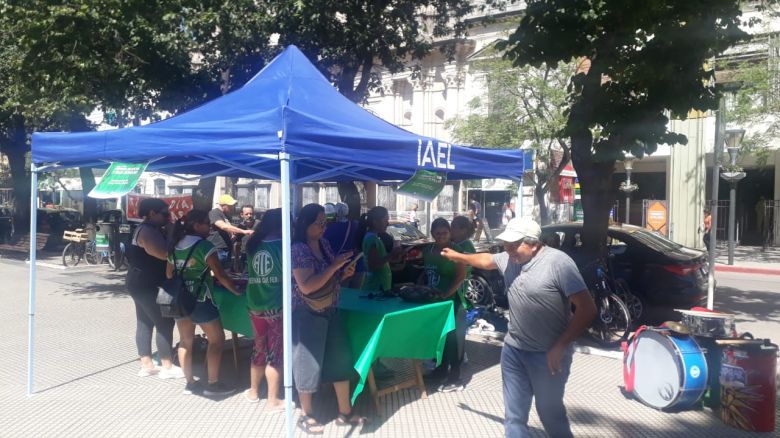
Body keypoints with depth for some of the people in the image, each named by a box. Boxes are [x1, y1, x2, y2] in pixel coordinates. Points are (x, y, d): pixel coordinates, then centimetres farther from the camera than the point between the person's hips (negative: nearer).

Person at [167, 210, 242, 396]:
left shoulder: (175, 246, 7)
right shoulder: (204, 245, -14)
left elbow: (169, 274, 15)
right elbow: (220, 275, -15)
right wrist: (238, 291, -7)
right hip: (200, 300, -7)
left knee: (185, 341, 14)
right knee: (217, 339, 5)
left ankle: (190, 382, 20)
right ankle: (213, 384, 6)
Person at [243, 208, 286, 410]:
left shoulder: (254, 245, 3)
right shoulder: (282, 245, -12)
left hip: (255, 305, 5)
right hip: (276, 307, -5)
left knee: (259, 349, 21)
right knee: (275, 353, 5)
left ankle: (253, 391, 34)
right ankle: (273, 400, 12)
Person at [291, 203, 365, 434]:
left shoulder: (324, 244, 5)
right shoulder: (298, 249, -18)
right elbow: (306, 286, -27)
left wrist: (344, 273, -4)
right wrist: (334, 266, -27)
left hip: (330, 311, 8)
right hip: (307, 315, -8)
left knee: (341, 359, 12)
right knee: (308, 363, 6)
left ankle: (345, 412, 26)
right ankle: (306, 415, 24)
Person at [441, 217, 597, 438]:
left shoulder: (558, 263, -20)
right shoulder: (509, 258, 1)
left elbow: (587, 309, -21)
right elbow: (486, 259, 24)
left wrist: (560, 346, -23)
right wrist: (458, 256, 34)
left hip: (548, 355, -6)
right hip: (513, 350, 6)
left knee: (550, 412, 15)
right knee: (513, 415, 15)